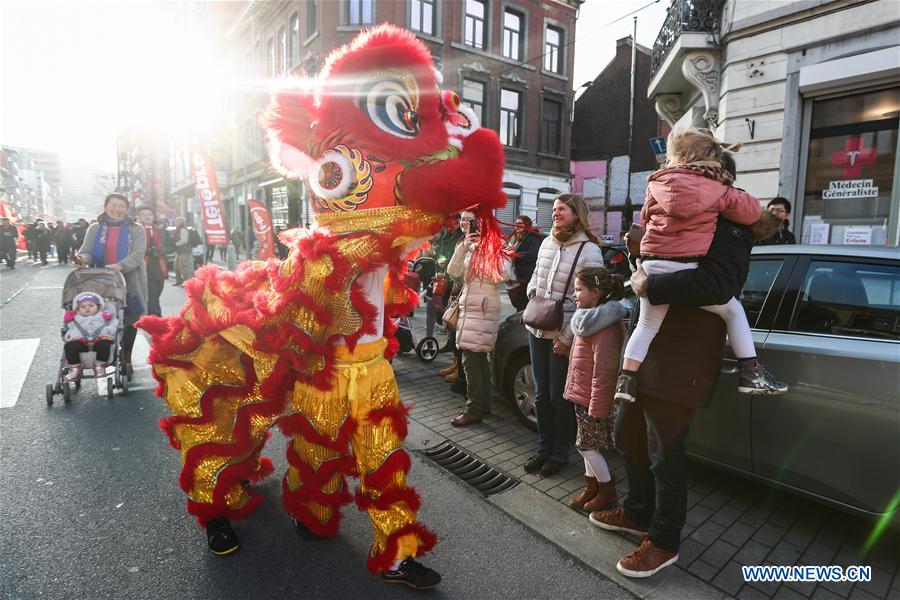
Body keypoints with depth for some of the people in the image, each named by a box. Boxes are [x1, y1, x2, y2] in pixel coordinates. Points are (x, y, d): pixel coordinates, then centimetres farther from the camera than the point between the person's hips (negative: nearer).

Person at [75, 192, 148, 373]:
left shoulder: (135, 229, 1)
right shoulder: (95, 229, 10)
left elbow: (138, 253, -13)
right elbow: (87, 251, 4)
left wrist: (121, 266, -30)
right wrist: (83, 259, -22)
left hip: (129, 283, -2)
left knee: (130, 320, 5)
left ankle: (126, 358, 19)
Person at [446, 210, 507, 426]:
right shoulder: (468, 245, 17)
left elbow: (498, 277, -18)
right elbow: (453, 272, 2)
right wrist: (462, 248, -11)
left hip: (484, 307, -8)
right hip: (469, 305, 8)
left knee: (470, 359, -9)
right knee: (479, 358, 13)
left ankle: (473, 410, -2)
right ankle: (484, 403, 23)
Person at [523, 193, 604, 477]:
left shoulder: (589, 252, -12)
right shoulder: (547, 243, 6)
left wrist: (566, 338, -14)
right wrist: (532, 297, 1)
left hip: (562, 336, -6)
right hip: (537, 329, 6)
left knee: (558, 397, 5)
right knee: (541, 394, 15)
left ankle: (559, 453, 25)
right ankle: (543, 448, 31)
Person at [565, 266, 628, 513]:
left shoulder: (605, 328, -24)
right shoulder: (589, 319, 7)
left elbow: (604, 372, -25)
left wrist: (597, 408, -22)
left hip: (593, 400, -9)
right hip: (582, 398, 9)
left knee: (587, 446, 3)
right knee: (588, 446, 18)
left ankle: (607, 492, 20)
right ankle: (591, 487, 33)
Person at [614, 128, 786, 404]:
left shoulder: (659, 183, 6)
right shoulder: (717, 189, 4)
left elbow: (644, 220, 15)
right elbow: (751, 210, 10)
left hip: (652, 266, 2)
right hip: (688, 270, -2)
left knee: (646, 325, 15)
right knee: (733, 311, 19)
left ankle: (626, 380, 14)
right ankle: (751, 374, 18)